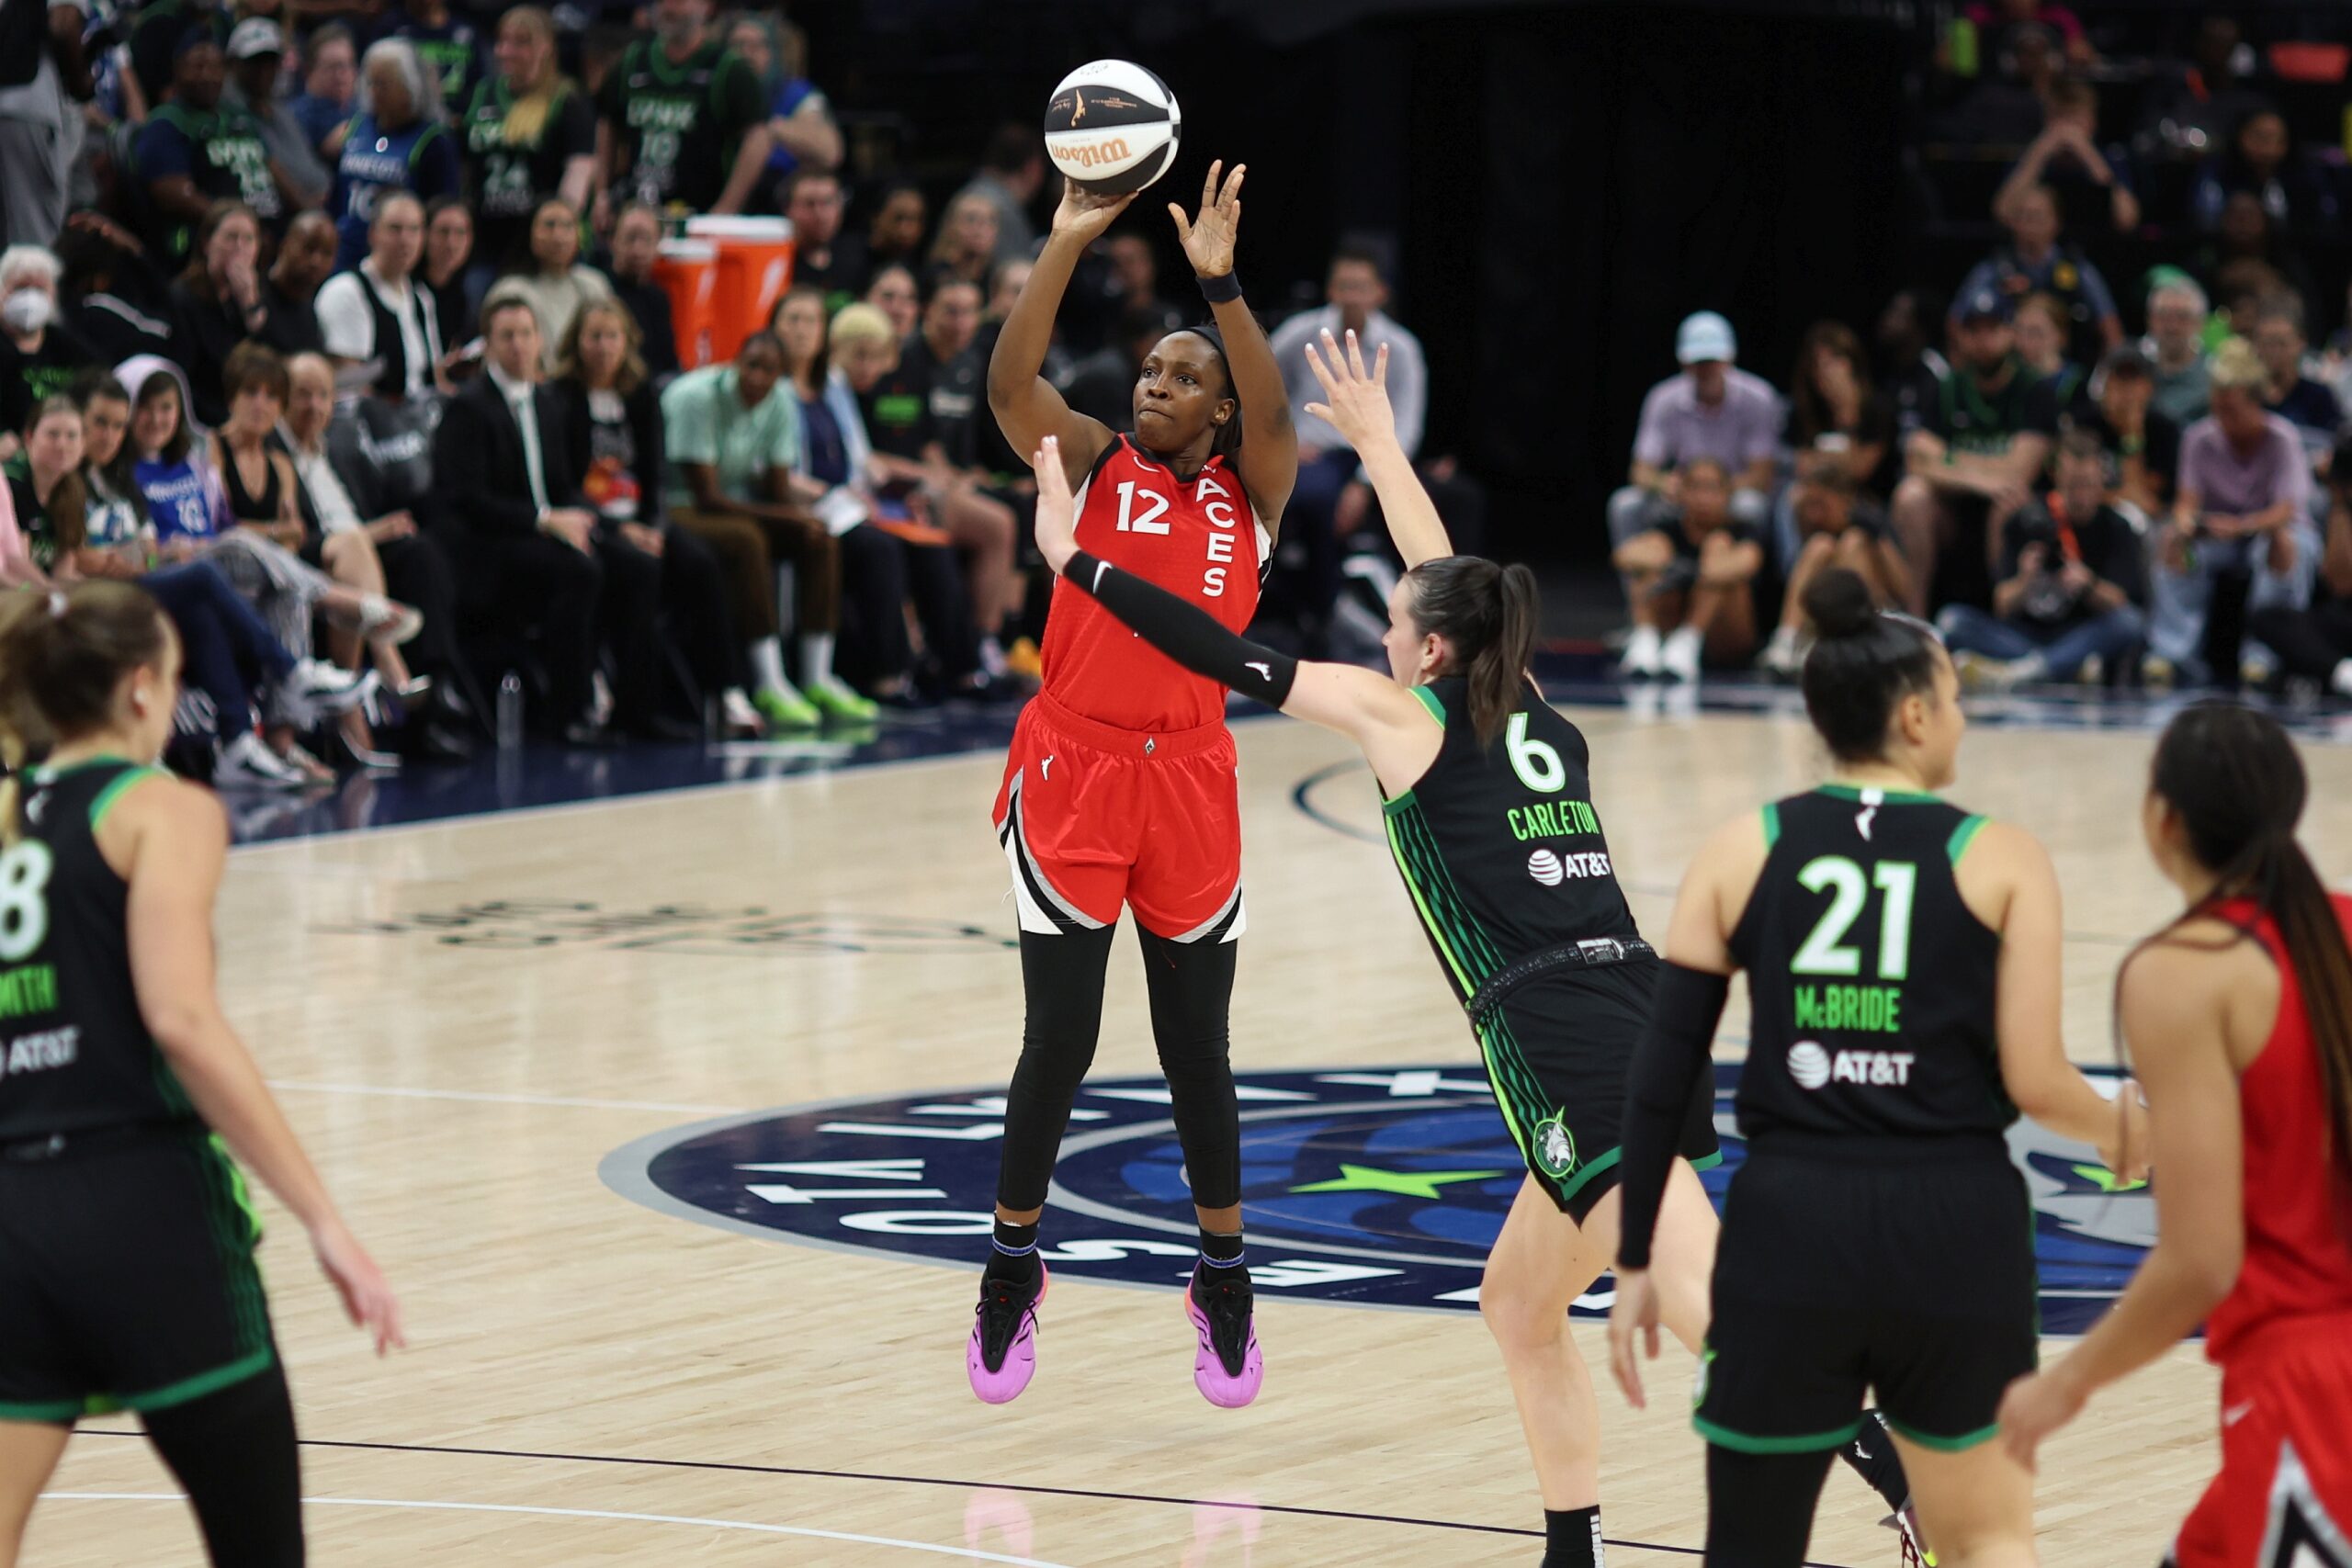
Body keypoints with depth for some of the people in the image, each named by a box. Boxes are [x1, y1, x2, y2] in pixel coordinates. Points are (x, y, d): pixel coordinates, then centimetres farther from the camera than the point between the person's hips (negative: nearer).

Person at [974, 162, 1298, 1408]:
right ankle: (1011, 1270, 13)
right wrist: (1065, 247, -21)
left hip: (1188, 781, 1)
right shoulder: (1094, 467, 5)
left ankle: (1223, 1277, 21)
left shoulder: (1247, 496, 6)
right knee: (1058, 1042, -2)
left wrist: (1221, 280, -26)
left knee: (1196, 1048, 7)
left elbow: (1273, 417, -15)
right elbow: (1009, 384, -12)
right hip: (1070, 774, -1)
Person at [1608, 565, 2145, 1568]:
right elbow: (2033, 1081, -4)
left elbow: (1662, 1076, 1)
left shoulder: (1742, 852, 4)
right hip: (1955, 1227, -1)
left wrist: (1635, 1262, 8)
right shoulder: (2000, 860, -1)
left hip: (1789, 1224, 1)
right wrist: (2125, 1136, 17)